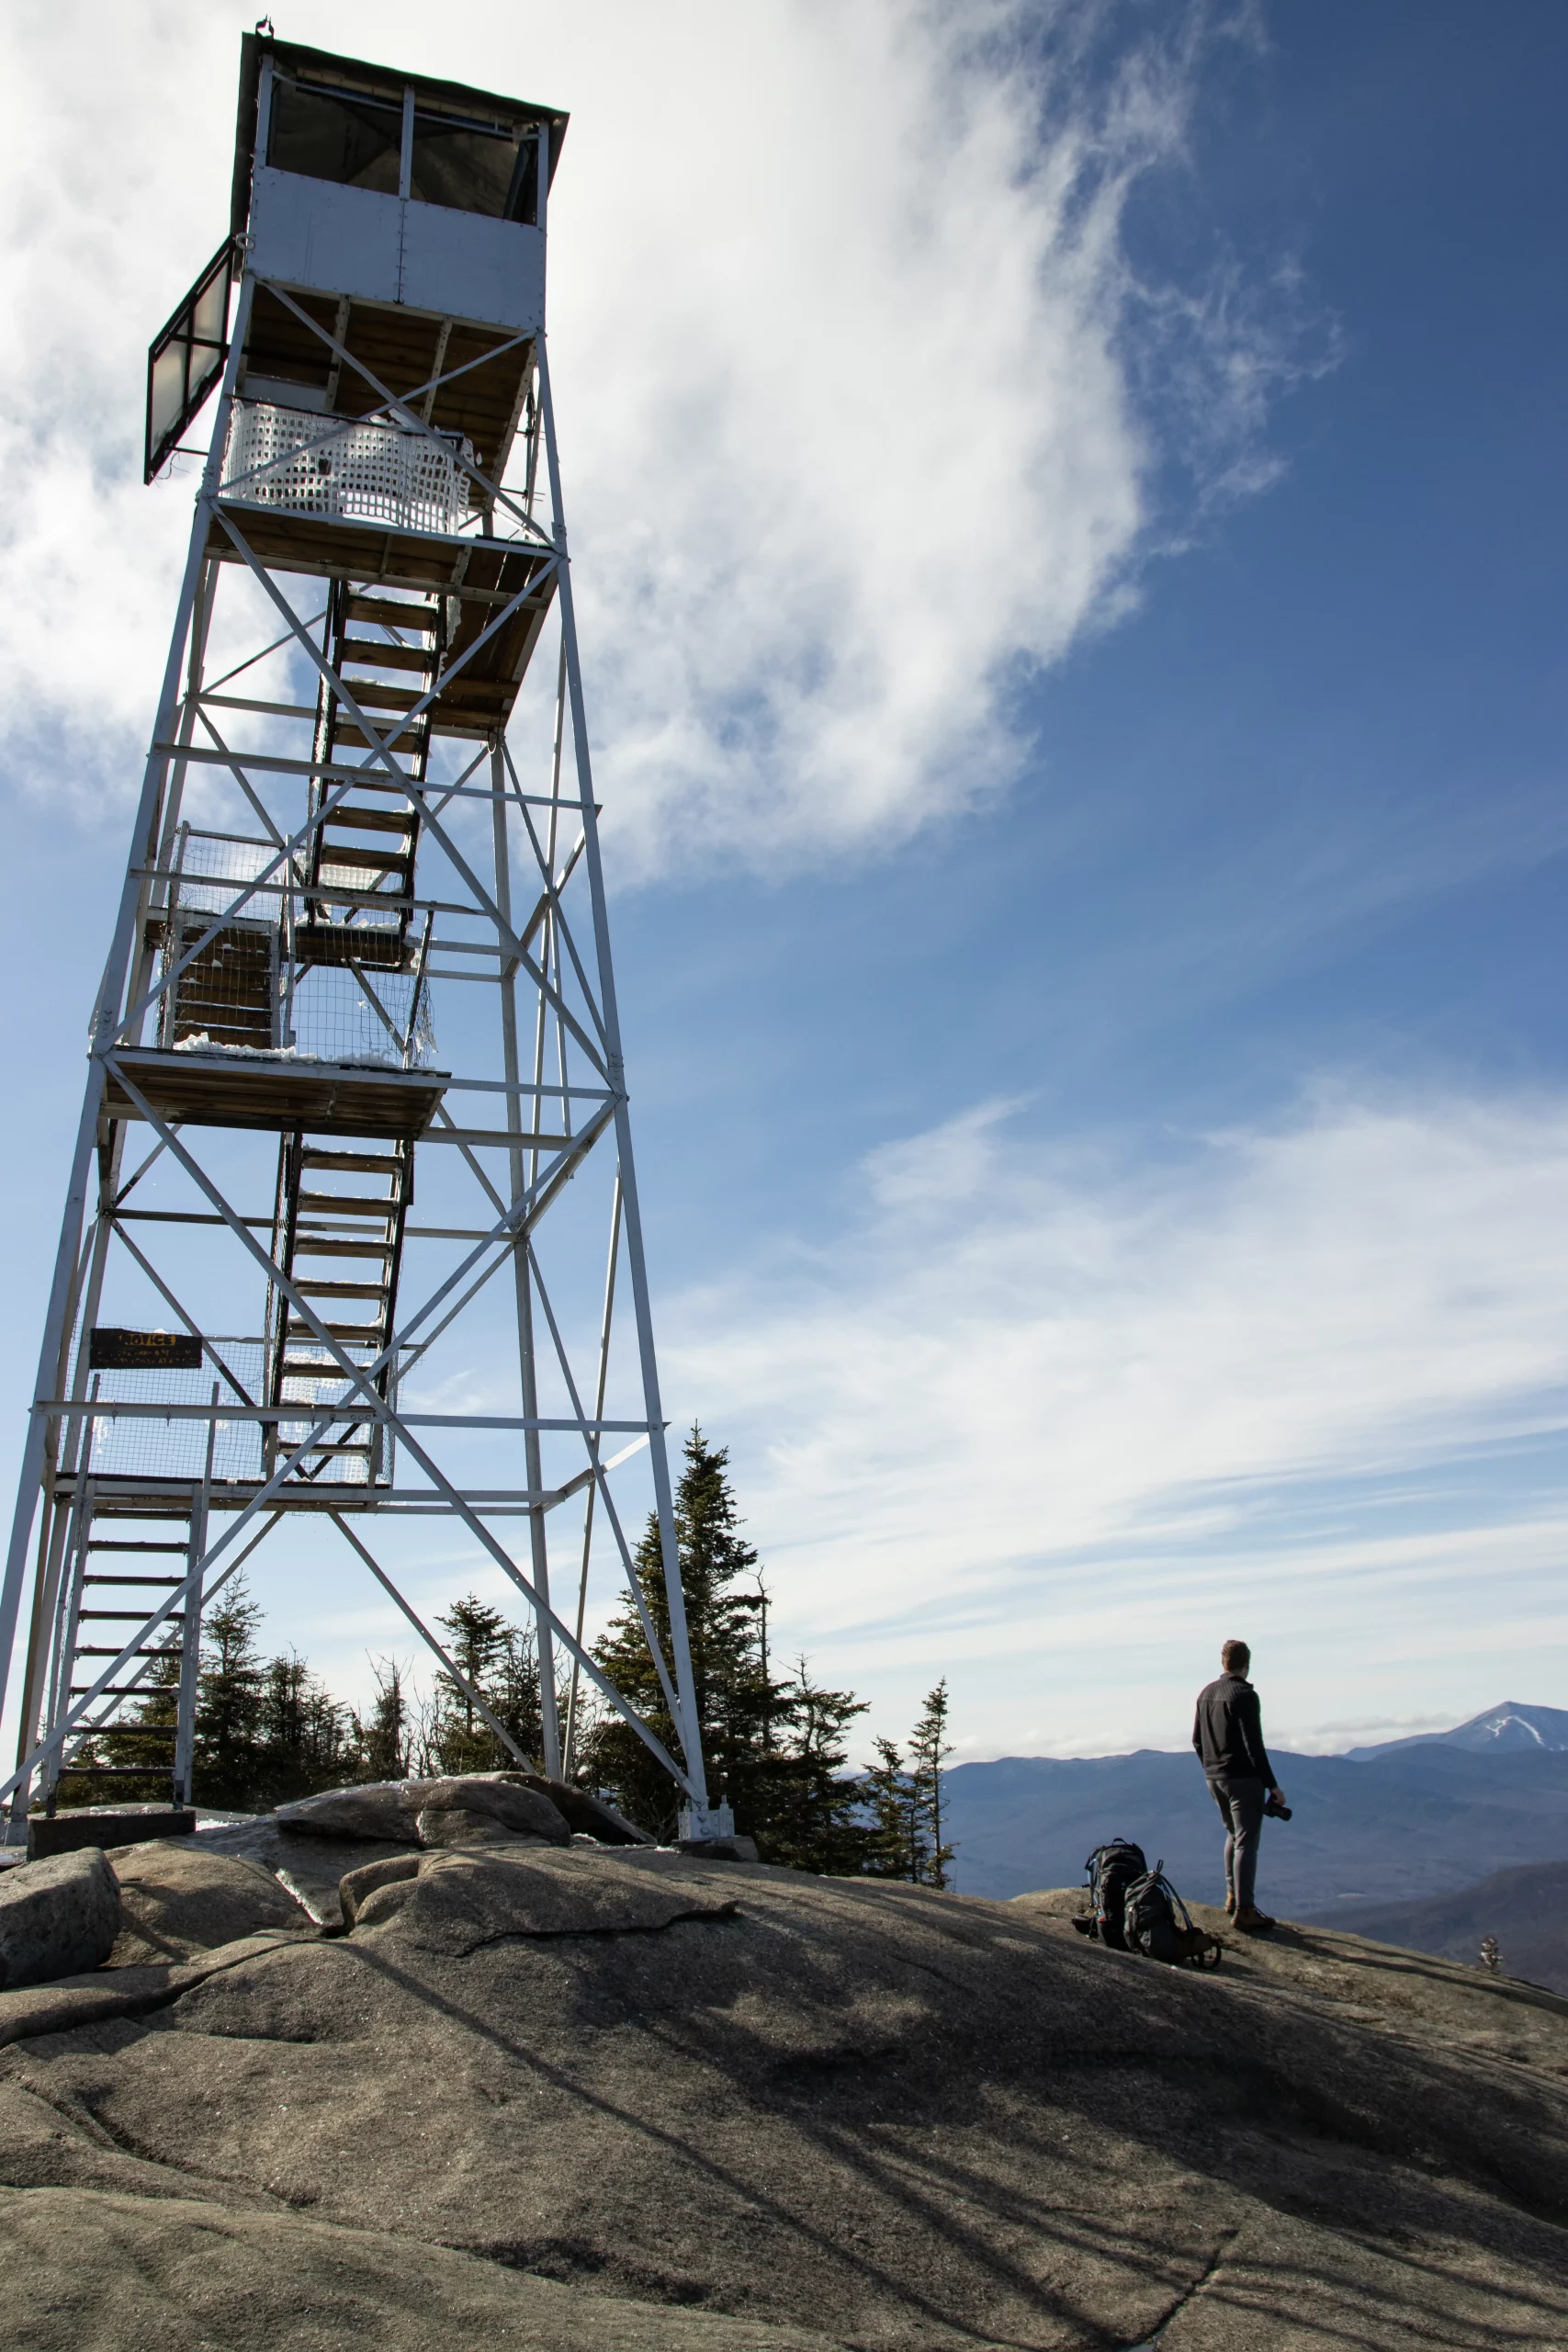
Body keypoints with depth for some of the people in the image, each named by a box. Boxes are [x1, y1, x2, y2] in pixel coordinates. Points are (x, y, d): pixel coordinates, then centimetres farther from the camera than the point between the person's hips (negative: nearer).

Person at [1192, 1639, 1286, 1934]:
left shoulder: (1205, 1694, 9)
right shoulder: (1245, 1696, -15)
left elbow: (1196, 1740, 15)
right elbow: (1254, 1745, -19)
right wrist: (1272, 1785, -14)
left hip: (1214, 1777, 8)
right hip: (1243, 1778, -8)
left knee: (1234, 1834, 22)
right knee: (1247, 1842, -4)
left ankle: (1232, 1896, 26)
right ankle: (1244, 1911, -5)